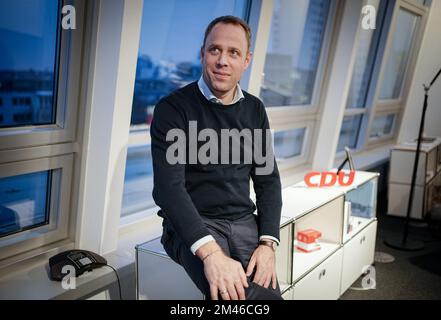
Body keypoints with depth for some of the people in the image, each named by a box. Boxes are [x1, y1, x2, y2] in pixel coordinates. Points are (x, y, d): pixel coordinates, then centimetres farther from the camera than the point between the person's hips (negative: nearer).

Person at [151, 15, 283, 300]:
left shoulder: (255, 110, 9)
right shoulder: (173, 108, -7)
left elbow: (268, 179, 9)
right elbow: (168, 187, -17)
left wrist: (268, 243, -8)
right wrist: (210, 252, -30)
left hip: (245, 223, 5)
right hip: (191, 226, -4)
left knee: (270, 292, -19)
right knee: (255, 296, -28)